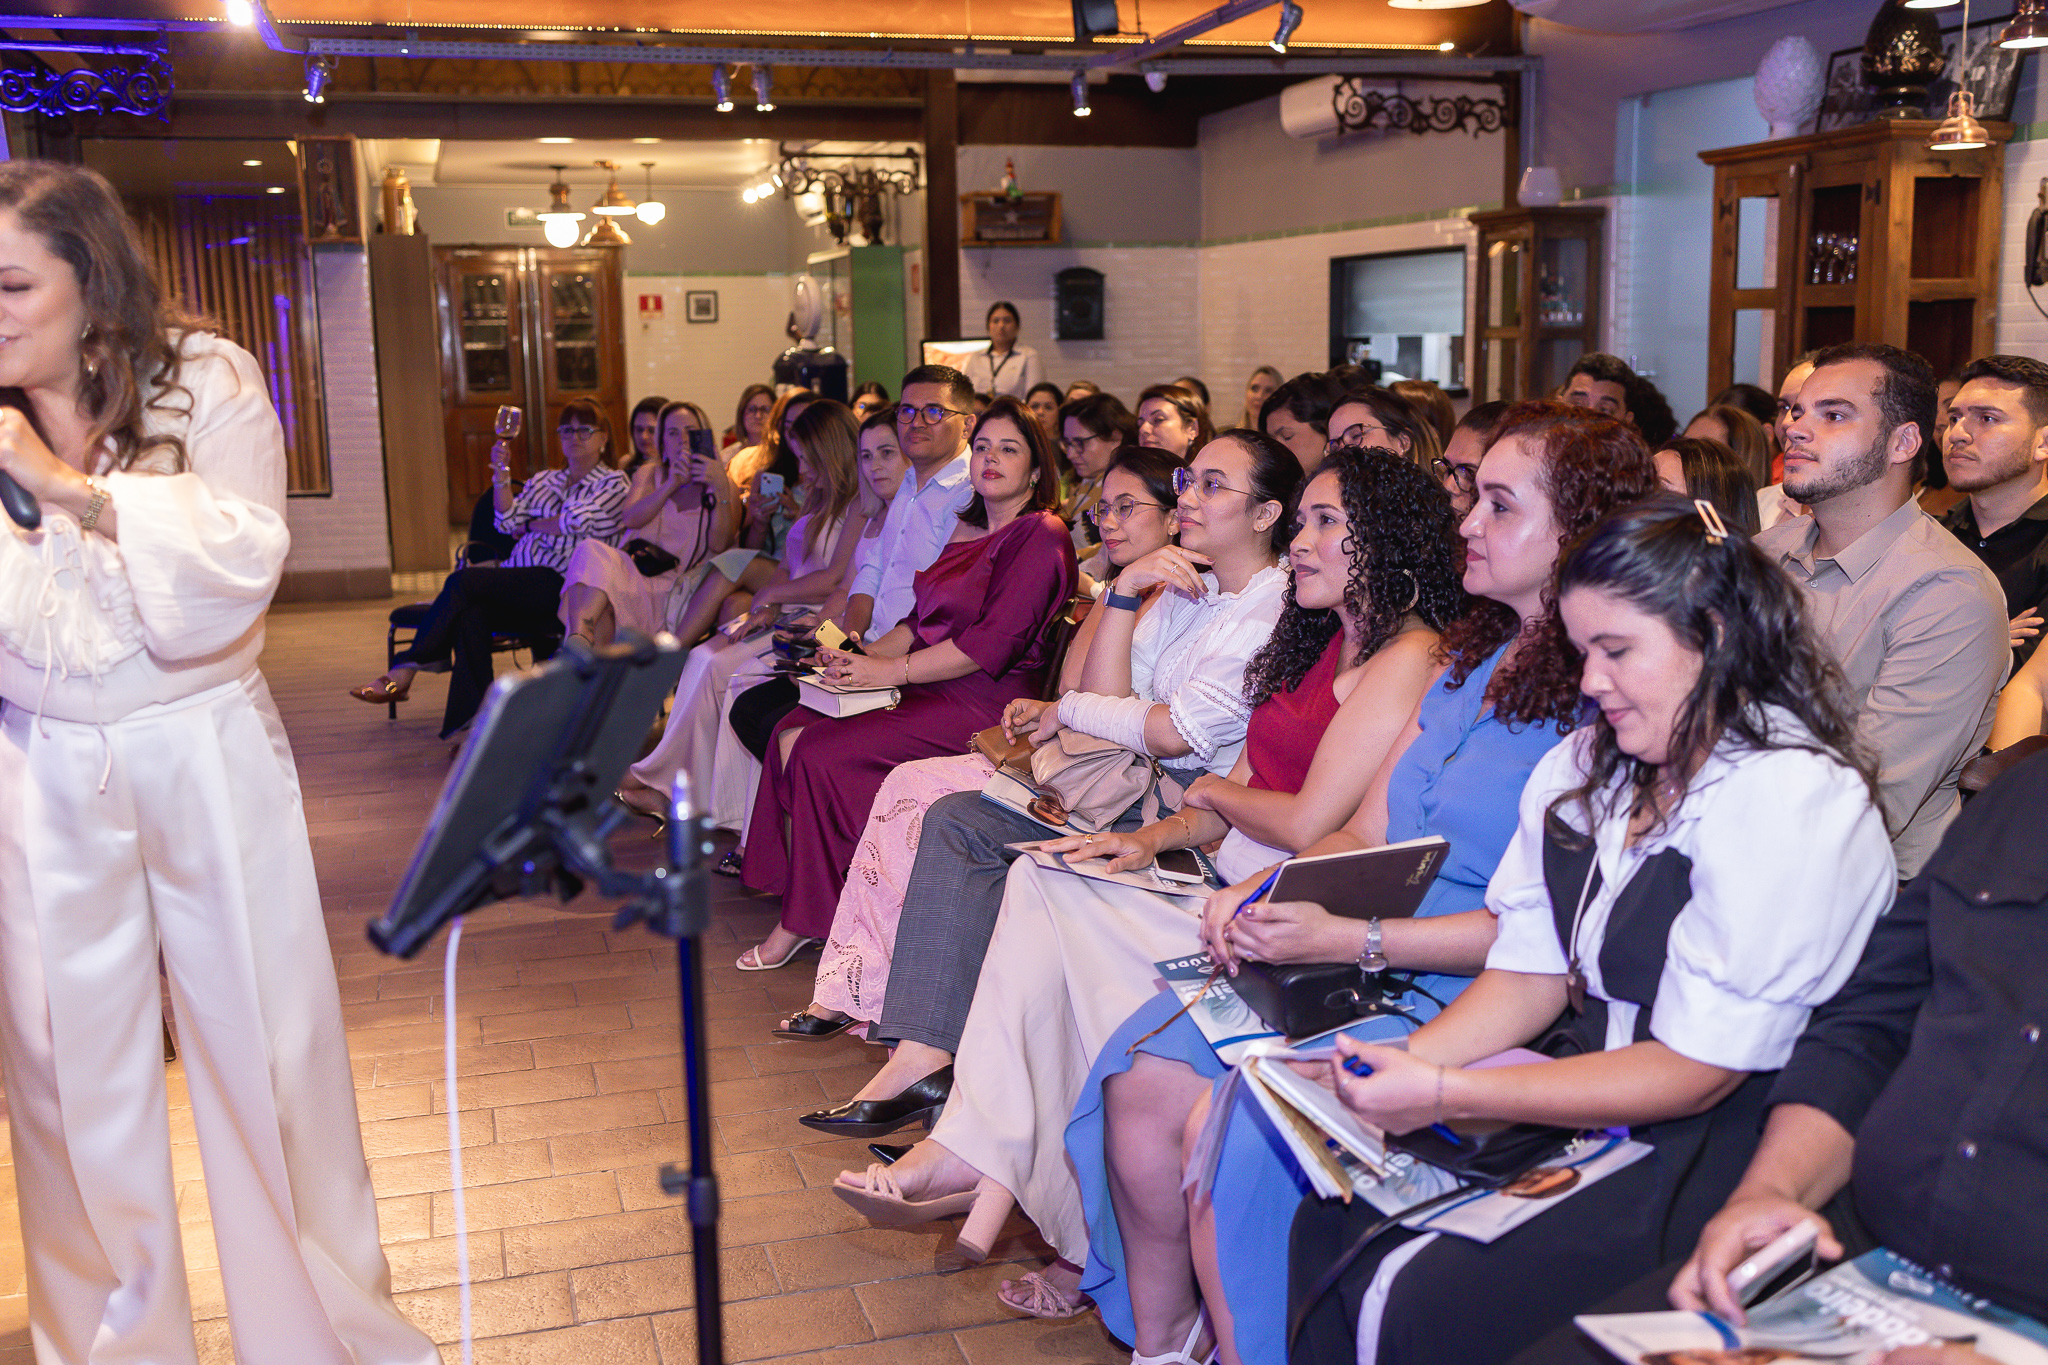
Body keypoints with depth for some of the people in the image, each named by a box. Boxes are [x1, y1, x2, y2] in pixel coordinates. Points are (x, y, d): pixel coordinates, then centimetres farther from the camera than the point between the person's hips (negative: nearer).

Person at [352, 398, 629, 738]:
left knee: (463, 581, -26)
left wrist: (531, 525, 6)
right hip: (519, 586, 6)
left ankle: (405, 672, -23)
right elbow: (507, 521, 13)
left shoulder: (613, 483, 9)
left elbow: (579, 523, -8)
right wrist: (502, 474, 1)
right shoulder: (542, 480, 28)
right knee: (470, 613, -30)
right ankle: (470, 720, -36)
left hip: (562, 586, -5)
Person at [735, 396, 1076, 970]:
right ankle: (795, 903, -6)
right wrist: (865, 654, 1)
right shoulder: (966, 528, 19)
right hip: (926, 688, 9)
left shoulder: (1042, 536, -9)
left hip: (982, 706, -9)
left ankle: (806, 921, -5)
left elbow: (993, 643, -17)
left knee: (823, 754, -20)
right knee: (792, 733, -11)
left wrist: (890, 671, -17)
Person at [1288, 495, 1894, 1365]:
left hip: (1716, 1153, -7)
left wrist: (1445, 1095, -22)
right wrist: (1409, 1060, -10)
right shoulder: (1580, 769, 10)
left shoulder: (1793, 800, -16)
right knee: (1330, 1223, -11)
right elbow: (1530, 974, 9)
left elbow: (1694, 1073, -19)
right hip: (1579, 1100, 8)